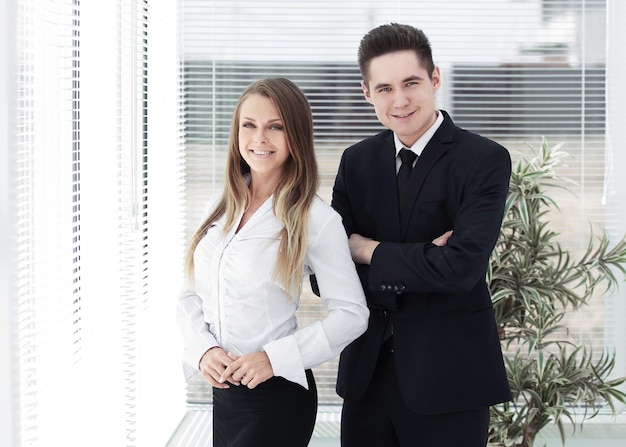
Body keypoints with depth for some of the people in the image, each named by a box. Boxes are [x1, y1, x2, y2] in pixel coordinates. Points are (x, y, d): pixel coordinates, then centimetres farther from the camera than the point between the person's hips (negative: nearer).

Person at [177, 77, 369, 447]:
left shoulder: (316, 218, -9)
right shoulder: (221, 208, 7)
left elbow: (352, 314, -11)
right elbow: (191, 295, 10)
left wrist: (274, 358, -17)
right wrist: (203, 350, -8)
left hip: (278, 393, -5)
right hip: (223, 389, 5)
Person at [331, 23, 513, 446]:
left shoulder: (485, 159, -8)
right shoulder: (357, 160, 6)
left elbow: (462, 267, -21)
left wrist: (369, 251, -9)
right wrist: (420, 262, -15)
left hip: (448, 375, -4)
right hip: (368, 370, 4)